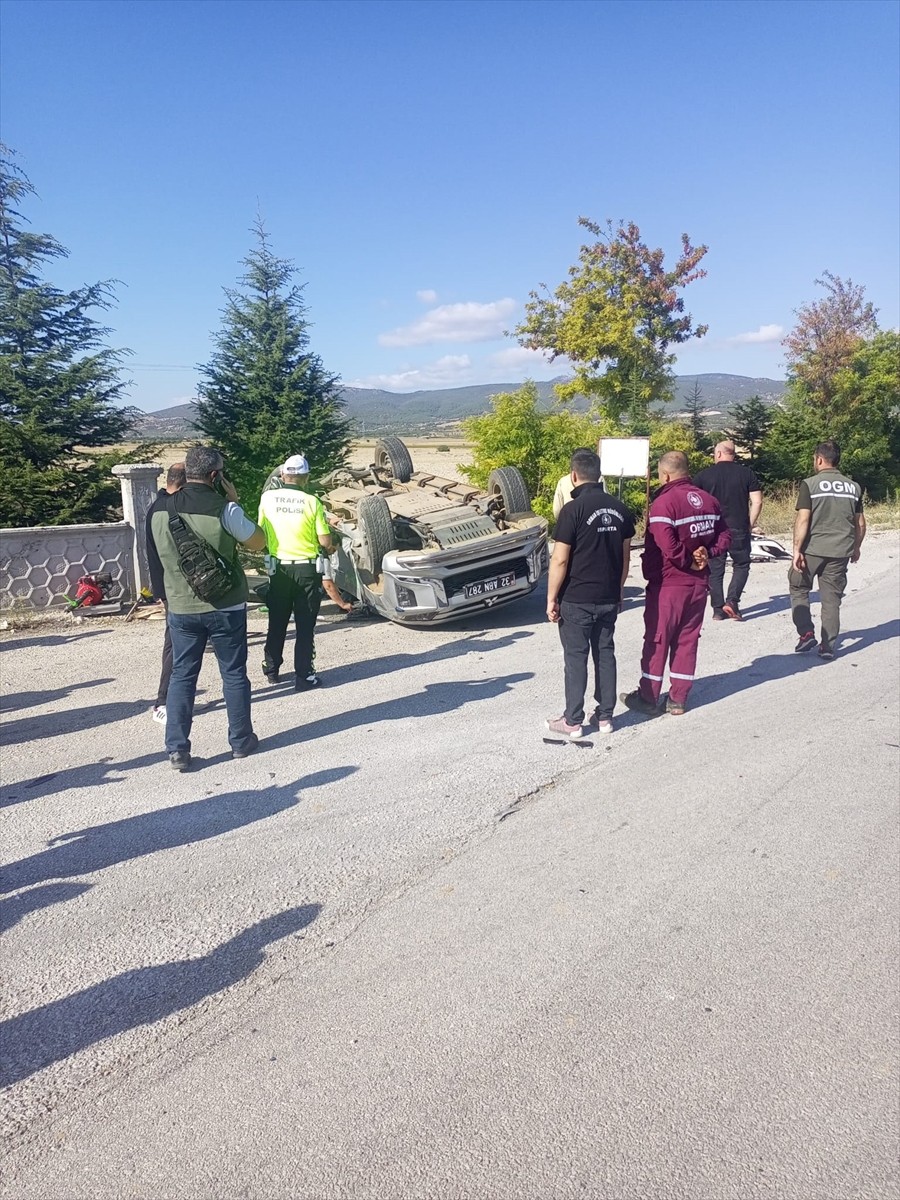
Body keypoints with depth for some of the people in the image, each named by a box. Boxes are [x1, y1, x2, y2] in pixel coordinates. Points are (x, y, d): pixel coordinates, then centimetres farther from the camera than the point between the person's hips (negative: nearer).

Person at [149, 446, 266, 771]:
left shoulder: (161, 511, -1)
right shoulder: (224, 509, -15)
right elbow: (259, 542, -1)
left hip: (181, 607, 3)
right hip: (225, 607, -3)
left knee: (181, 676, 10)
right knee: (234, 673, 11)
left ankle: (177, 749, 9)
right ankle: (241, 740, 22)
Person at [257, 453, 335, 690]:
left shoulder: (267, 497, -4)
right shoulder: (312, 502, -10)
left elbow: (261, 531, 6)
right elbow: (325, 541, -8)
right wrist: (331, 547, 14)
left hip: (279, 567, 3)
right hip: (306, 568, -3)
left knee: (277, 623, 17)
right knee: (305, 625, 5)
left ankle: (271, 670, 28)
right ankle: (303, 676, 7)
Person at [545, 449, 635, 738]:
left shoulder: (573, 509, -15)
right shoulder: (619, 509, 4)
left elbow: (560, 560, -16)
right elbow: (625, 557, 11)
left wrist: (551, 598, -8)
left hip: (577, 599, -5)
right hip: (609, 598, 5)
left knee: (576, 657, 3)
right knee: (605, 654, 13)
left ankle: (573, 721, 10)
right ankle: (605, 717, 20)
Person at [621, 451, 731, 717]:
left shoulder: (664, 503, -18)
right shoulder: (708, 500, 7)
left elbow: (668, 547, -25)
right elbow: (725, 536, 10)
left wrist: (689, 561, -10)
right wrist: (706, 554, -2)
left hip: (668, 584, -7)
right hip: (699, 584, 7)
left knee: (657, 641, 4)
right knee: (687, 640, 13)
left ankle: (648, 699, 12)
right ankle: (678, 698, 18)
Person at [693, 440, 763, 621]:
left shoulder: (703, 475, 1)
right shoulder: (747, 473, 2)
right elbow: (757, 502, -3)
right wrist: (749, 525, 7)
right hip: (739, 529, 0)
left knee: (715, 570, 9)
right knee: (741, 565, 14)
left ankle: (718, 610, 11)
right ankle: (732, 601, -3)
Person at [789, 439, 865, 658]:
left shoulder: (810, 484, -7)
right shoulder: (853, 487, 7)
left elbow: (803, 519, -14)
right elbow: (860, 523, 11)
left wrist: (797, 550, -11)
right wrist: (856, 548, 25)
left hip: (813, 549, -4)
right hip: (841, 551, 4)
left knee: (798, 588, 16)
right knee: (832, 598, 9)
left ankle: (806, 633, 6)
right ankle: (828, 646, 11)